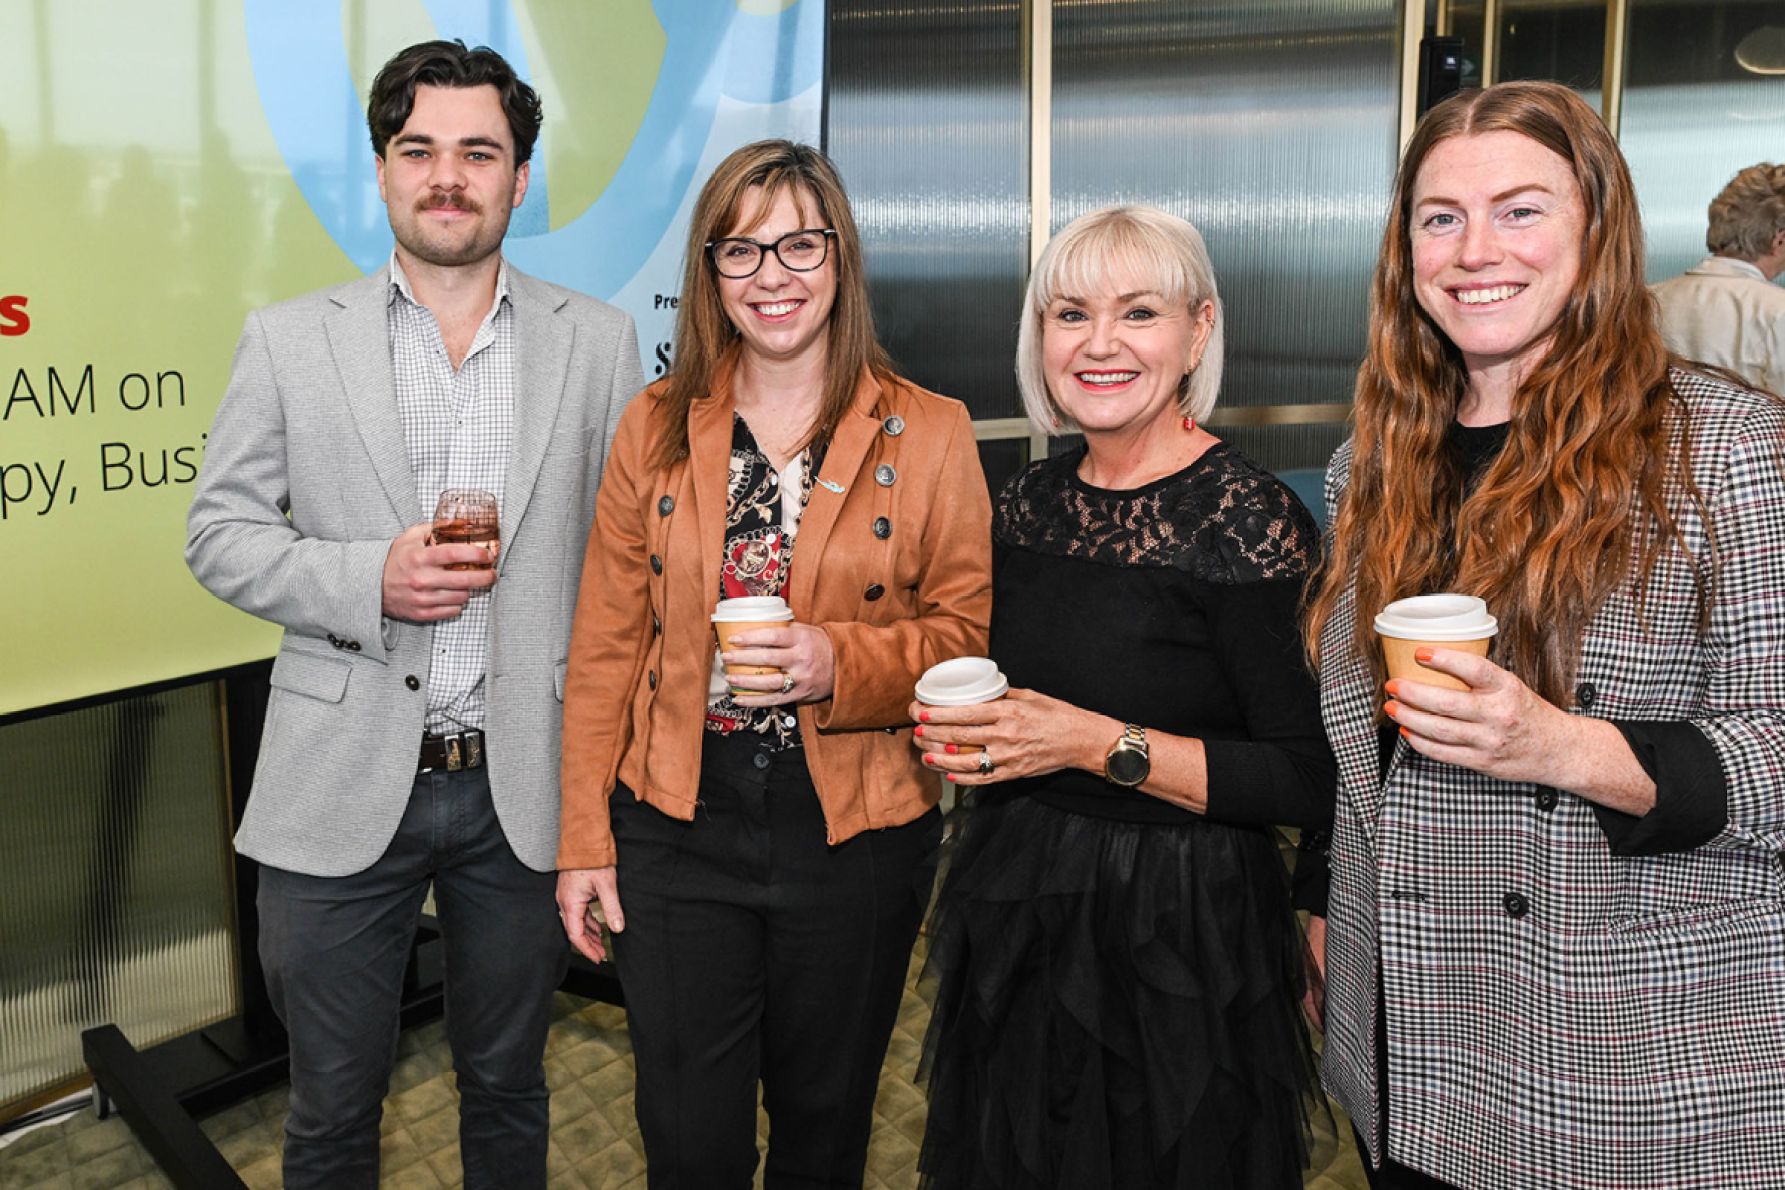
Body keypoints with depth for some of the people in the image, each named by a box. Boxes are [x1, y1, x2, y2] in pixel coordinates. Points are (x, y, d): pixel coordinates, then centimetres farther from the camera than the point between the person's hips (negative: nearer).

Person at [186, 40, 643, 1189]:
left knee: (508, 1086, 20)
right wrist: (367, 578, -17)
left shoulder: (600, 341, 1)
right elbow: (219, 533, 2)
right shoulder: (288, 339, 1)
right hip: (342, 789, 0)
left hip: (525, 784, 1)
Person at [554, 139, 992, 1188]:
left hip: (855, 834, -1)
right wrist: (583, 840, 2)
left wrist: (843, 662, -22)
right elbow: (606, 646, 3)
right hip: (677, 827, 1)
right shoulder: (655, 427, 1)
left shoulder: (930, 435, -4)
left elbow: (968, 631, -3)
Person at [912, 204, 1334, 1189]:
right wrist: (958, 731, -3)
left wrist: (1100, 745, -23)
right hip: (1015, 921, 7)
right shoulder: (1030, 500, 3)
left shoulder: (1245, 516, -17)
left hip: (1175, 941, -6)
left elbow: (1313, 784, -19)